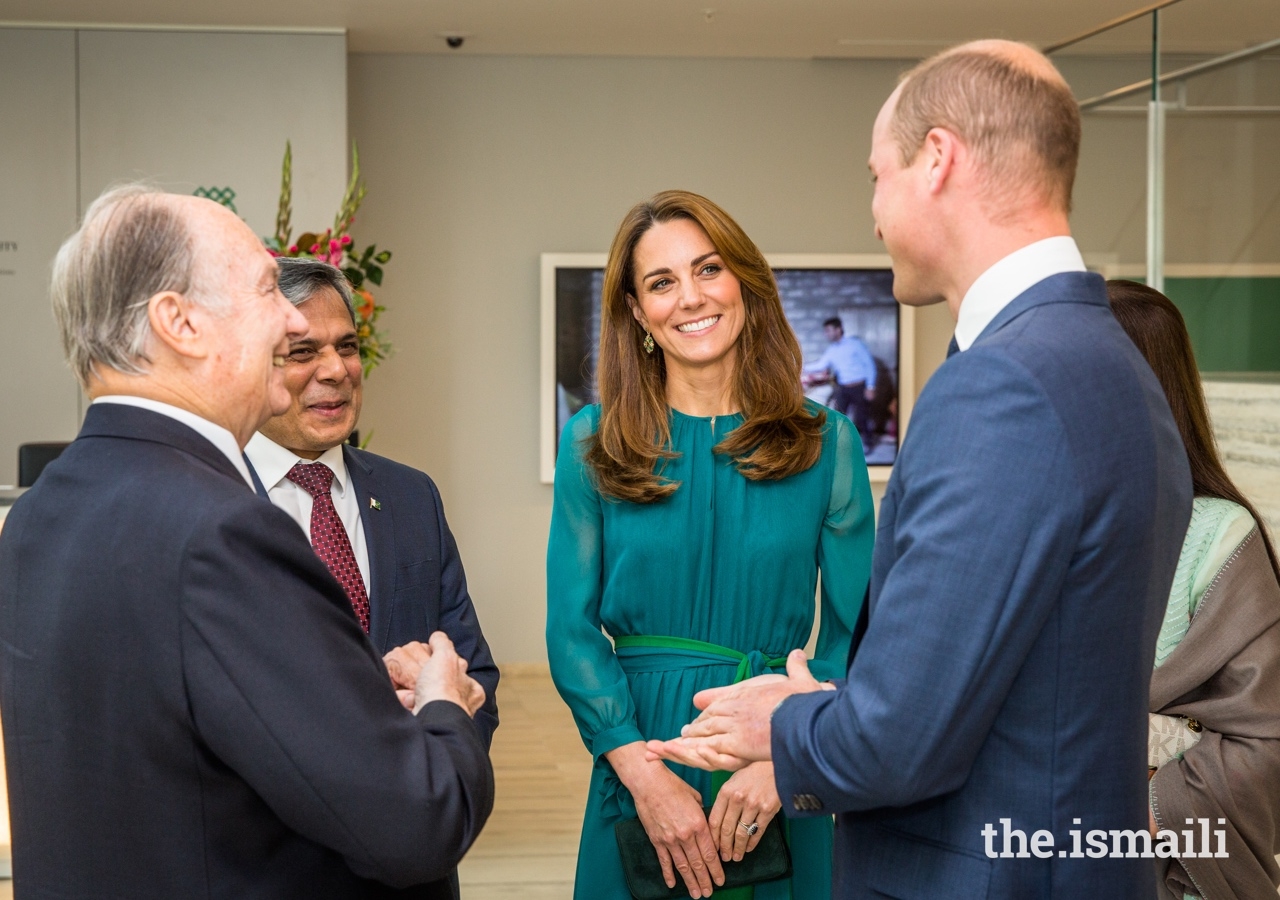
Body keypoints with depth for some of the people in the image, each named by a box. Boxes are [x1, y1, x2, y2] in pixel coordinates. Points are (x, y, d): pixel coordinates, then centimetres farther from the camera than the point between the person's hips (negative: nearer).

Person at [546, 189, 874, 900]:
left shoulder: (827, 442, -2)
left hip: (786, 789, 0)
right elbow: (571, 628, -3)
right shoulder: (593, 444, -1)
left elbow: (852, 632, -3)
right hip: (638, 767, 0)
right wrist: (644, 775, -14)